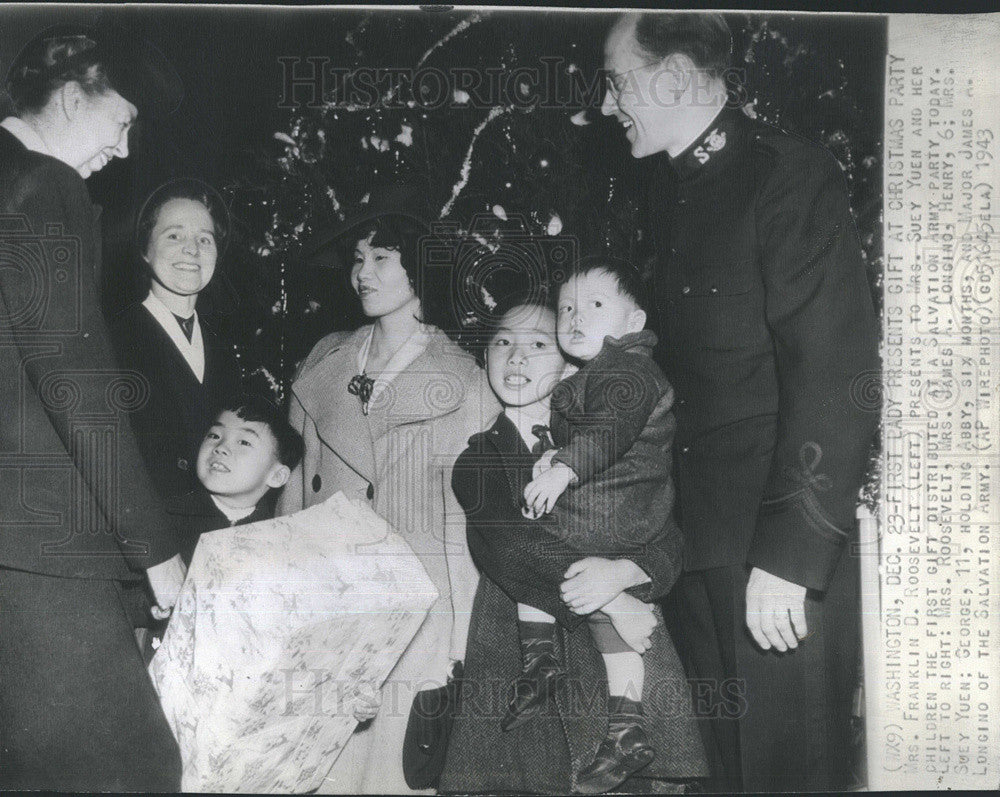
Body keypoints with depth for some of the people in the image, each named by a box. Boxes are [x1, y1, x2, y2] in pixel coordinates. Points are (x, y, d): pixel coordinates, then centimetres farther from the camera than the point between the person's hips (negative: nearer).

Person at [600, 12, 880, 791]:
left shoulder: (791, 174, -12)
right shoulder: (667, 187, 12)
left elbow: (838, 381, -18)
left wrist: (788, 555, -21)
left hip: (786, 533, -7)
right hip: (701, 536, 7)